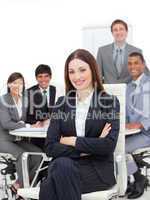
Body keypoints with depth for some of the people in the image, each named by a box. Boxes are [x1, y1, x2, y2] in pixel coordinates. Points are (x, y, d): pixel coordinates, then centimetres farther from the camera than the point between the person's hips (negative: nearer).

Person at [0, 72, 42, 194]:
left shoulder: (24, 100, 7)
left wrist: (21, 123, -11)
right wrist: (27, 126, -21)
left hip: (18, 139, 6)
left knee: (39, 153, -16)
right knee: (23, 155, -30)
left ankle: (19, 185, -5)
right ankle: (23, 186, -12)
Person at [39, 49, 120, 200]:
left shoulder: (110, 102, 1)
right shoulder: (62, 103, 9)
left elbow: (108, 146, -12)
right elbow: (50, 147, -1)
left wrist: (72, 140, -9)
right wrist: (86, 149, -11)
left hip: (97, 169, -2)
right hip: (64, 167, 3)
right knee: (61, 164, -34)